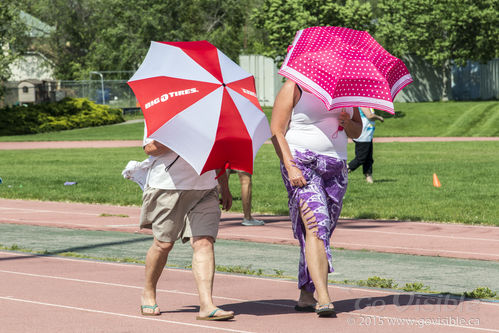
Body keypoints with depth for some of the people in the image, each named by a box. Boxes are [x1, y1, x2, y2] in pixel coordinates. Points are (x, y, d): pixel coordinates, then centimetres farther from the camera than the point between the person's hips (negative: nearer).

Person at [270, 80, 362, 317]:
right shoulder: (294, 88, -2)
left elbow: (357, 131, 21)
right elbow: (277, 131, -6)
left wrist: (347, 124, -4)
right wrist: (290, 166, -17)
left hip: (335, 169, 6)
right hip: (302, 164, -6)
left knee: (325, 231, 5)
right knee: (316, 226, -19)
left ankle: (306, 296, 16)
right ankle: (323, 298, -26)